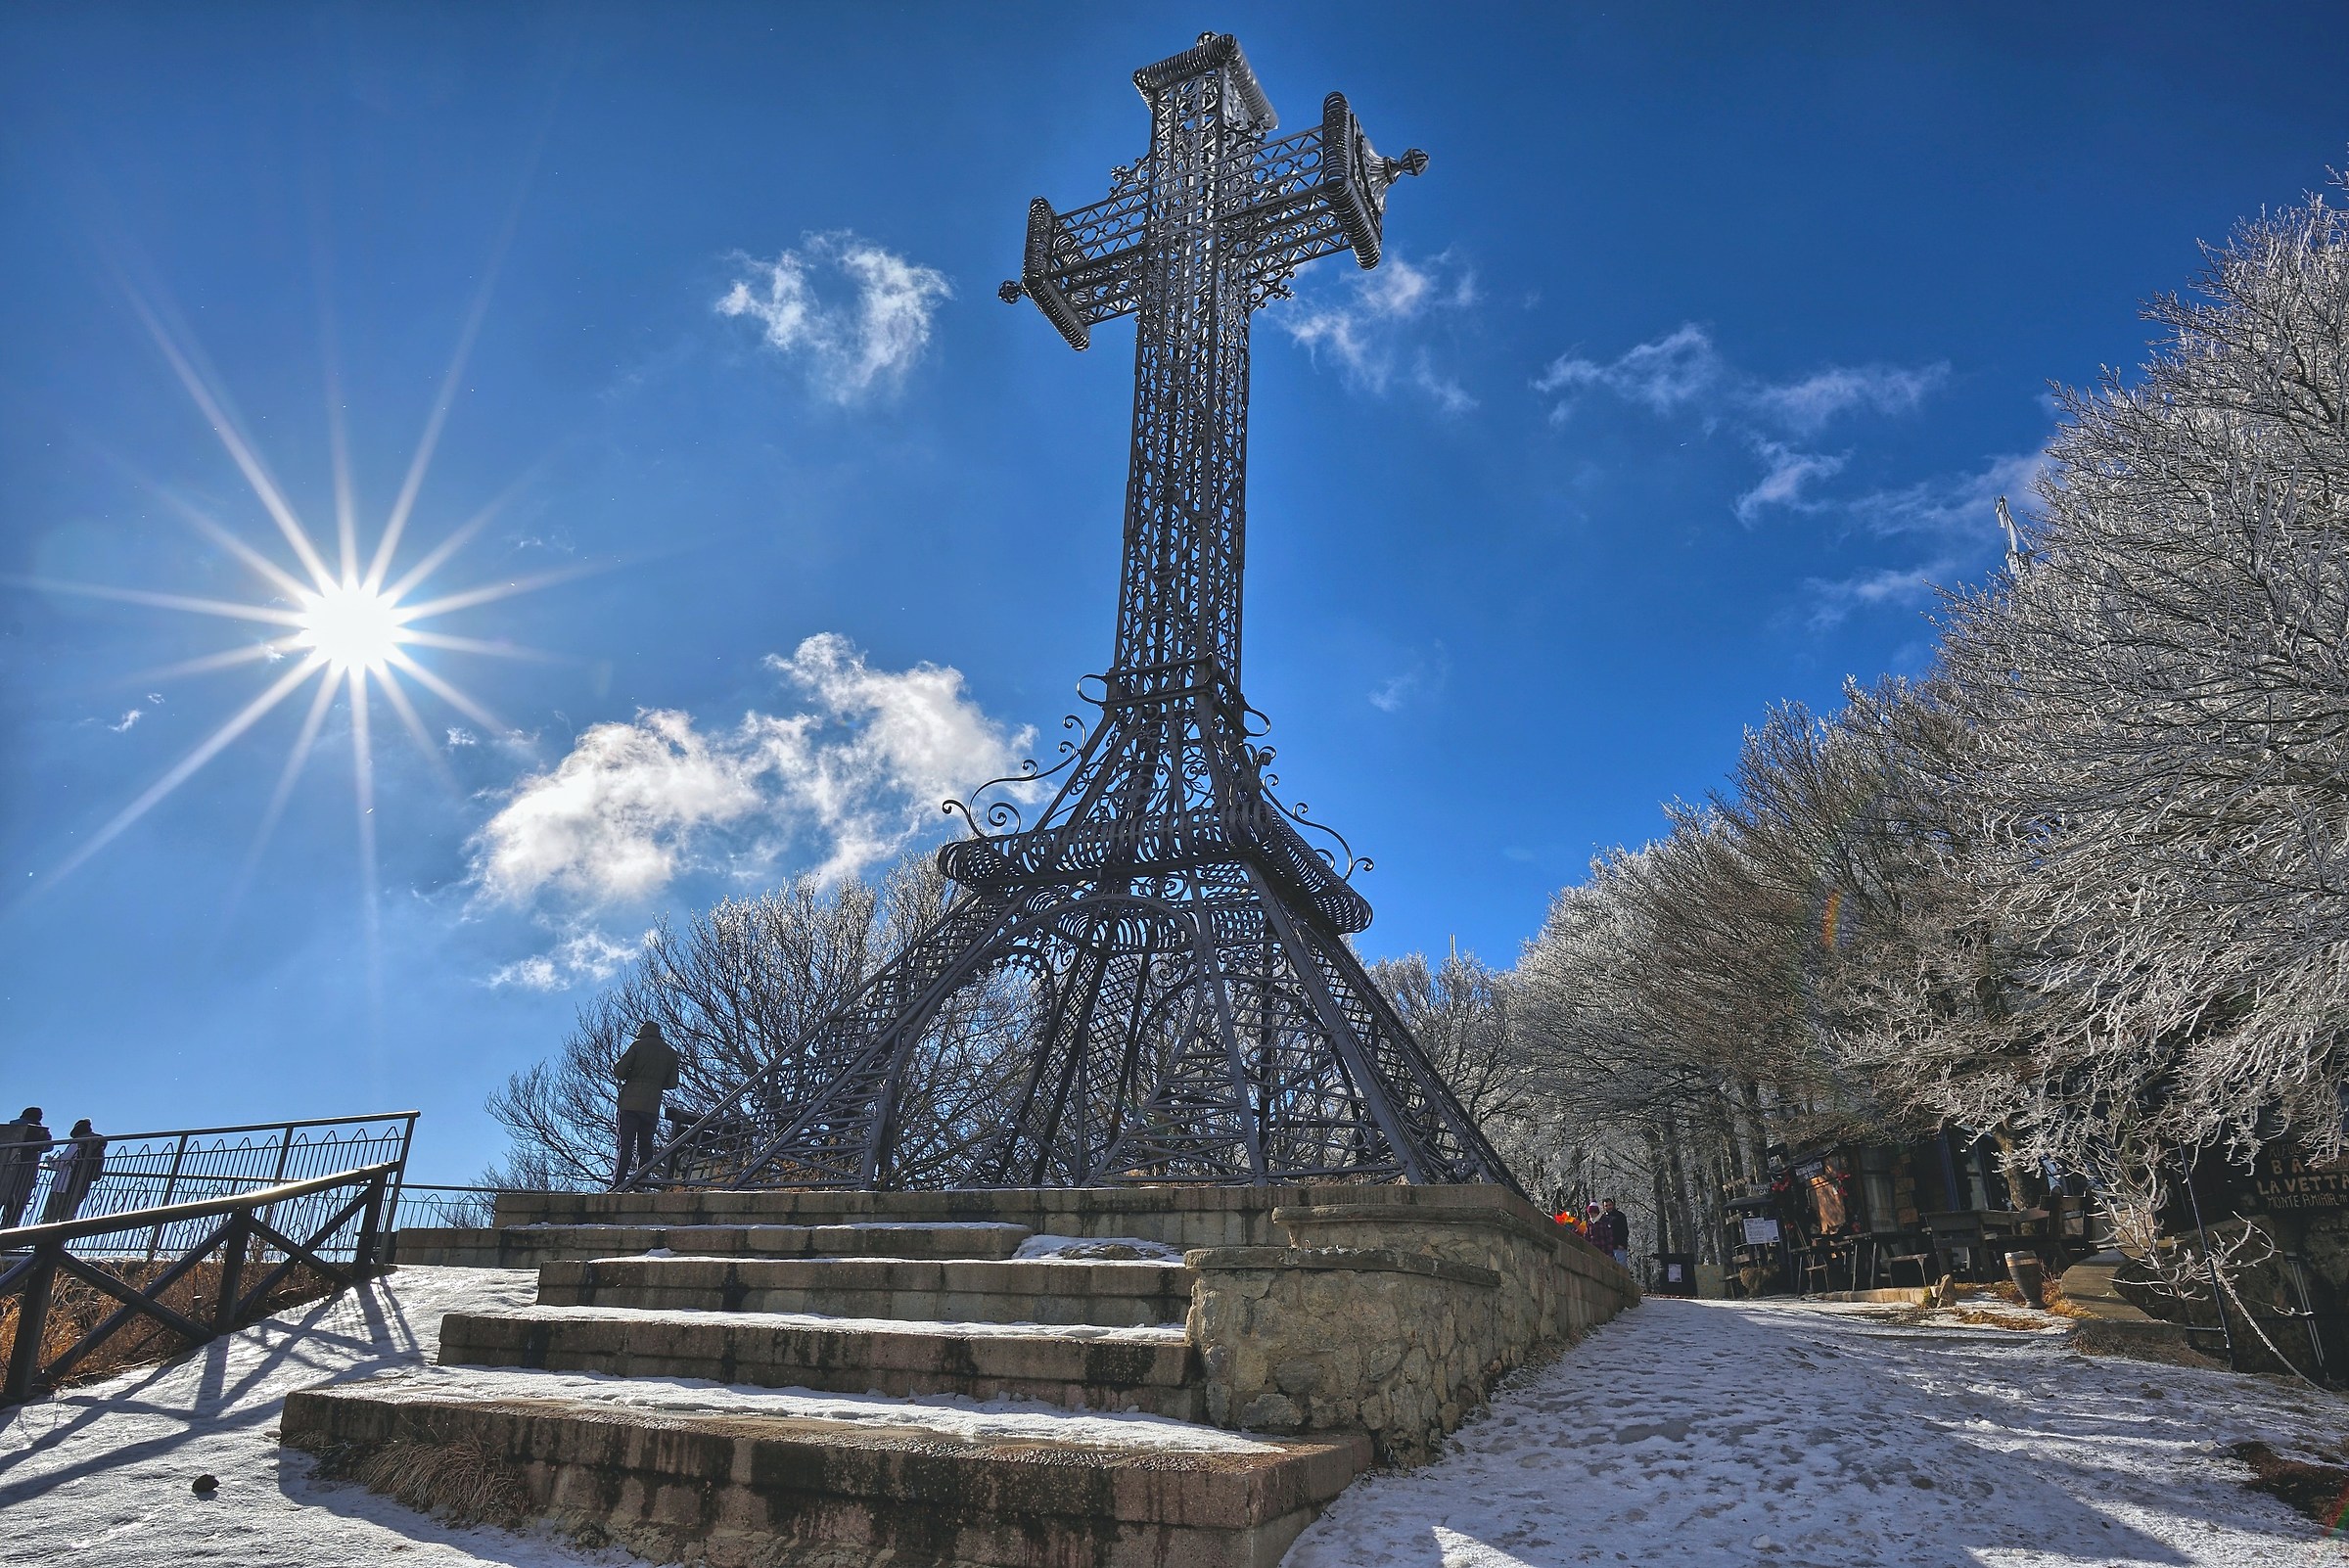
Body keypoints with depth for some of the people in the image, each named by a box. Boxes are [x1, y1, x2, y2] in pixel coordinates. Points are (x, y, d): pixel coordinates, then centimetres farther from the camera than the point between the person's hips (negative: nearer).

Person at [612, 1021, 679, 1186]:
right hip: (653, 1106, 3)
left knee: (626, 1145, -4)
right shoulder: (671, 1053, 12)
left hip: (631, 1102, -3)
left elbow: (618, 1071, -4)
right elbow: (672, 1083, 10)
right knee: (645, 1145, 10)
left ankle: (618, 1184, -11)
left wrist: (631, 1078, 16)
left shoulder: (638, 1045, 1)